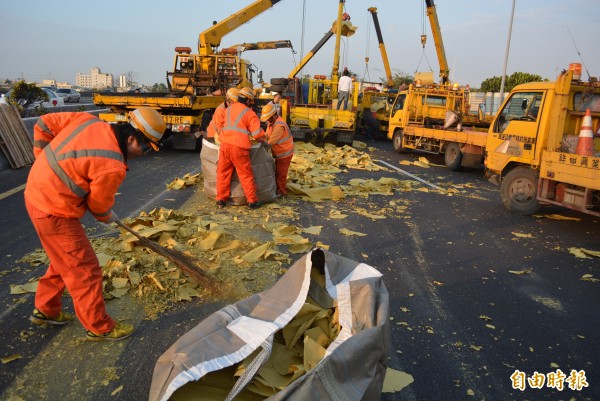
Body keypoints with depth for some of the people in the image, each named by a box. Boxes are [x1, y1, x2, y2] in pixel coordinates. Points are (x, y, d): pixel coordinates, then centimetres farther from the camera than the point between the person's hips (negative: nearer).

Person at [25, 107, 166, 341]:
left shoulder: (88, 120, -6)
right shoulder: (113, 167, -26)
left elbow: (44, 124, 5)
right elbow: (99, 205, -10)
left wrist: (45, 159, 12)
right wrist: (108, 217, 12)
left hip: (37, 192, 9)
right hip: (54, 212, -9)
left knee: (64, 260, 26)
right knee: (85, 270, 4)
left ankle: (45, 310, 43)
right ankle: (99, 328, 19)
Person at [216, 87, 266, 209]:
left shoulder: (229, 109, 15)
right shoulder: (249, 113, 0)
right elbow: (257, 133, -4)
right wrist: (262, 139, 17)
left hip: (225, 144, 4)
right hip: (239, 147, -4)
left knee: (223, 172, 12)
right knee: (246, 175, 4)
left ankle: (221, 200, 17)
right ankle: (252, 201, 11)